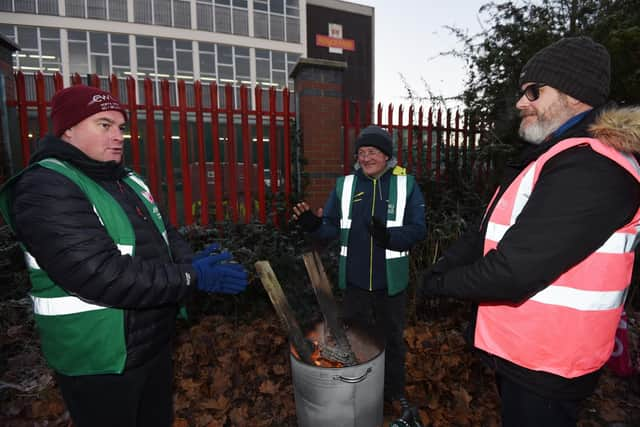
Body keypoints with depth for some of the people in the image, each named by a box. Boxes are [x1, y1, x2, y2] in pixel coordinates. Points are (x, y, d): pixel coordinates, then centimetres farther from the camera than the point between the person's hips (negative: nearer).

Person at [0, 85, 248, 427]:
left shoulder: (127, 181, 6)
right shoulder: (46, 188, -20)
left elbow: (163, 234, 9)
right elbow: (99, 275, -30)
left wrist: (192, 262, -12)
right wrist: (192, 277, -27)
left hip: (154, 342, 8)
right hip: (100, 361, -7)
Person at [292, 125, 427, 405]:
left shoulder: (406, 185, -4)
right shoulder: (344, 185, 1)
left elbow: (418, 229, -11)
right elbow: (332, 228, -1)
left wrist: (389, 236, -30)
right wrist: (314, 226, -23)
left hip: (390, 283, -1)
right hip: (355, 282, 2)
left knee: (391, 339, 21)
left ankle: (394, 394, 47)